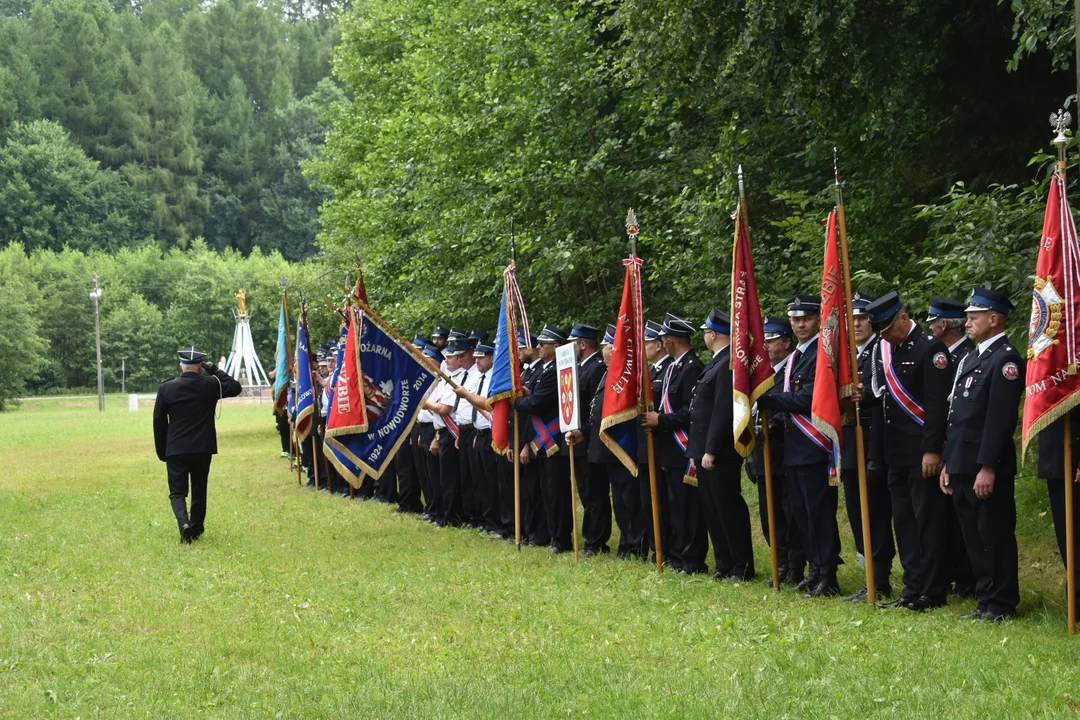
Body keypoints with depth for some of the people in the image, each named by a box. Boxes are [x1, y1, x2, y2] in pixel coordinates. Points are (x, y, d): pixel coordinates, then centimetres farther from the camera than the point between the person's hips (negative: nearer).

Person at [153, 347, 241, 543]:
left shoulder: (166, 388, -4)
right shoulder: (210, 385, -4)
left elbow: (159, 422, 0)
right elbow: (235, 387, 13)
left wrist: (161, 451, 10)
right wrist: (214, 370, 11)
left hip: (176, 449, -1)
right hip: (203, 448, 1)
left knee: (177, 491, 2)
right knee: (199, 490, 15)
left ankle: (184, 523, -22)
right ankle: (196, 529, 21)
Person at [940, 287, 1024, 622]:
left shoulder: (1005, 358, -11)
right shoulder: (972, 358, 18)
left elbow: (1000, 417, -19)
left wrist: (987, 468, -23)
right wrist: (948, 464, 18)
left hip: (987, 468, -9)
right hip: (963, 466, 9)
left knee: (995, 535, -3)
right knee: (974, 536, 12)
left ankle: (1001, 605, 3)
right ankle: (987, 600, 19)